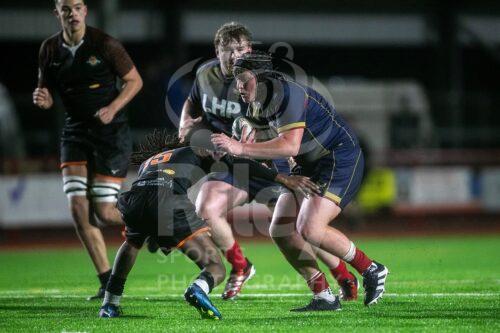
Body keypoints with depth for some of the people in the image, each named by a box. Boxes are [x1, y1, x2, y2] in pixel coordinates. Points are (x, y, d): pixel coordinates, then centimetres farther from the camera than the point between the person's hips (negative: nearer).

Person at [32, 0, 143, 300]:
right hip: (76, 132, 4)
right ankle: (108, 283, 1)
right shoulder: (49, 50, 2)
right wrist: (42, 99, -12)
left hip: (111, 132, -4)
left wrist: (112, 108, -18)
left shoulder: (104, 44, -11)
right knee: (78, 208, -9)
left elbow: (134, 81, -3)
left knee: (105, 212, -9)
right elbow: (48, 94, 12)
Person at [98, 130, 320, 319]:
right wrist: (282, 179, 11)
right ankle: (198, 289, -32)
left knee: (132, 243, 42)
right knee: (216, 269, 3)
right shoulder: (193, 152, 31)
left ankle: (110, 303, 33)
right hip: (168, 199, -4)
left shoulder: (146, 164, 42)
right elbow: (236, 163, 16)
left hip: (132, 200, 5)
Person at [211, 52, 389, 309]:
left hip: (341, 160, -10)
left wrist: (241, 148, -35)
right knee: (280, 231, -1)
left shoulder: (287, 94, -24)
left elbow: (290, 146, -34)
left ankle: (371, 270, -3)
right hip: (309, 167, 10)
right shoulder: (258, 104, 6)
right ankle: (323, 296, 2)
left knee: (310, 229, -24)